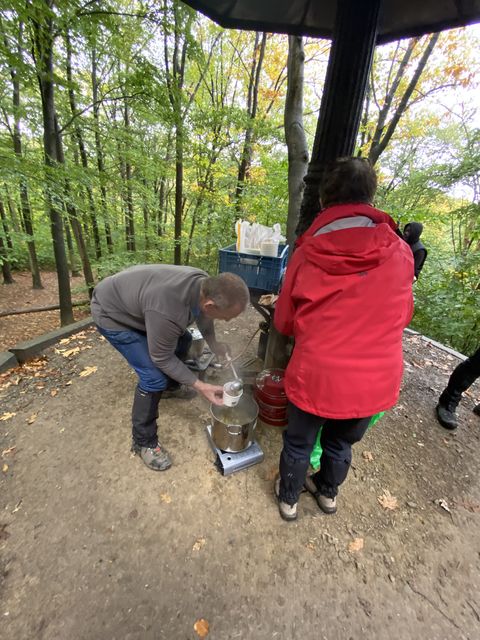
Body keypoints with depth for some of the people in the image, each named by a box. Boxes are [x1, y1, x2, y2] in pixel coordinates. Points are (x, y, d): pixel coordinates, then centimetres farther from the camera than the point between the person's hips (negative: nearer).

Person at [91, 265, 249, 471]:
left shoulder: (205, 283, -18)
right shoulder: (168, 313, -42)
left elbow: (201, 314, 5)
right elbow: (162, 358, -24)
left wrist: (213, 344, 3)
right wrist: (200, 386, -21)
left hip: (135, 299, 8)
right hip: (111, 314, -8)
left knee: (183, 340, 15)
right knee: (154, 377, -16)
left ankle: (171, 386, 42)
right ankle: (143, 441, 8)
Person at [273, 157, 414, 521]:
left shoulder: (306, 254, -13)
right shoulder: (401, 253, -8)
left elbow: (284, 323, -2)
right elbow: (403, 316, 7)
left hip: (315, 375, -2)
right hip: (376, 381, 3)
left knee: (299, 444, 24)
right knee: (340, 444, 28)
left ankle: (288, 499, 50)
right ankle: (328, 493, 56)